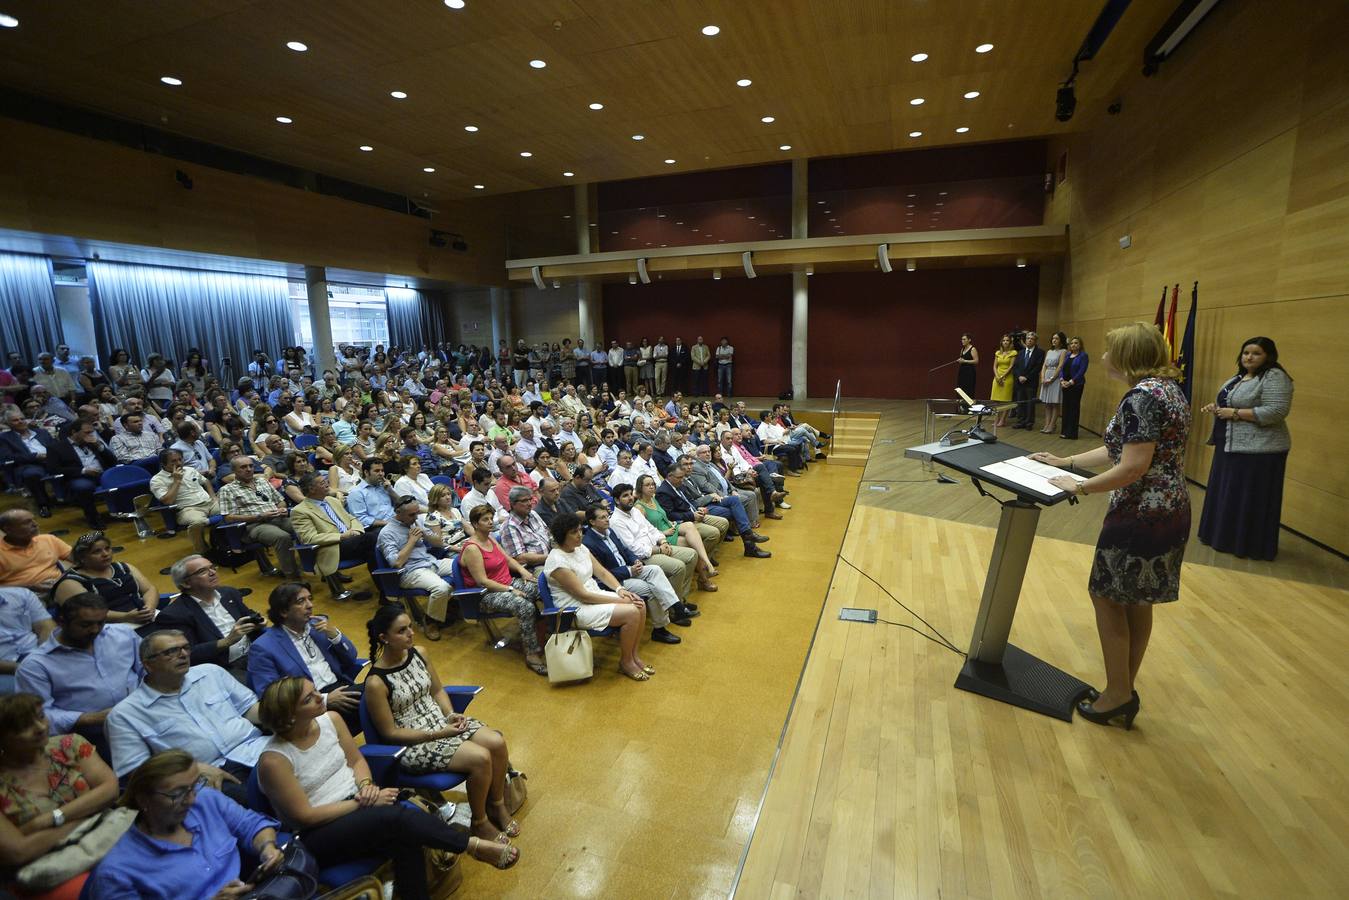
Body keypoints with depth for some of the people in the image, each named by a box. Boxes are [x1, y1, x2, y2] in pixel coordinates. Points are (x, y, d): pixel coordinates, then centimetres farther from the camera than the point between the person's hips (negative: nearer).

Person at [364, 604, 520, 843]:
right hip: (412, 744, -6)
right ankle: (479, 823, 4)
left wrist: (450, 714, -8)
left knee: (497, 743, -14)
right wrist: (438, 734, -17)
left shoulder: (418, 653, -3)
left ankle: (497, 806, 11)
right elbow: (390, 733, -15)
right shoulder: (376, 683, -21)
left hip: (440, 720, 6)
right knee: (480, 758, -23)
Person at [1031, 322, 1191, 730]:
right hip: (1170, 511, 10)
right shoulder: (1168, 388, 12)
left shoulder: (1142, 396, -20)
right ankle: (1125, 691, 28)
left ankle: (1118, 694, 16)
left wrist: (1079, 486, -14)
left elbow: (1132, 468, -25)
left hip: (1141, 515, -10)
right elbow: (1121, 449, 16)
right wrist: (1065, 461, 18)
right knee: (1137, 600, 16)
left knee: (1108, 595, 5)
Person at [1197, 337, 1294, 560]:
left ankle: (1252, 546, 10)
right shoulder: (1239, 377, 13)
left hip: (1258, 450, -9)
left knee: (1252, 499, 0)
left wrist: (1234, 413, -20)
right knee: (1227, 494, 14)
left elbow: (1275, 412, -23)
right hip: (1231, 446, 9)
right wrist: (1217, 407, 3)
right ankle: (1224, 535, 25)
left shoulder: (1274, 377, -14)